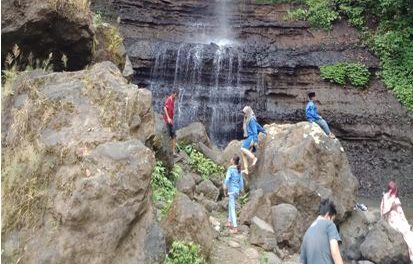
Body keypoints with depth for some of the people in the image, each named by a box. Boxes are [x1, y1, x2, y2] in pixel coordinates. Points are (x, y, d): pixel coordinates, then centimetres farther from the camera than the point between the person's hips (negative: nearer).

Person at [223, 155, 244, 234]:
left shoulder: (230, 169, -13)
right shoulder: (239, 170, 9)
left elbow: (227, 179, -20)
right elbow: (241, 181, 11)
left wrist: (225, 189, -10)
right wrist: (241, 190, 17)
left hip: (232, 190, -7)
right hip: (237, 190, 7)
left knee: (232, 208, -5)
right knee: (230, 205, 24)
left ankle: (235, 227, -7)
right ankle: (229, 222, 34)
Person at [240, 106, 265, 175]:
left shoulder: (252, 119, -10)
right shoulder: (247, 120, 18)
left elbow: (254, 130, -15)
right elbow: (257, 125, 30)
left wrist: (254, 140, -21)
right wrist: (263, 130, 42)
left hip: (251, 137, -9)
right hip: (248, 138, 9)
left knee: (243, 148, -24)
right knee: (244, 154, -1)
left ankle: (254, 158, -16)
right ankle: (246, 169, -3)